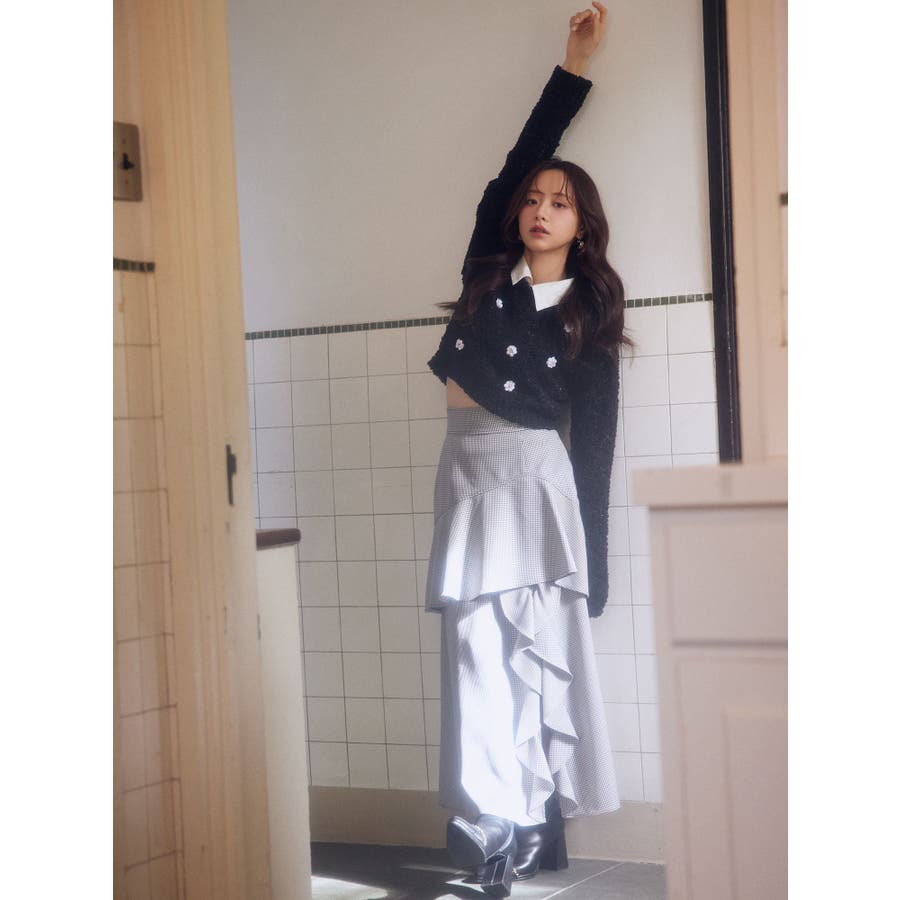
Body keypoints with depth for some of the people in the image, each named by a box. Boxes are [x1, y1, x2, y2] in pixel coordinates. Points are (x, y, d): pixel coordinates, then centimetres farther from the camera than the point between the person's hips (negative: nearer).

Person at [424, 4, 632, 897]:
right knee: (479, 654, -1)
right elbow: (518, 158, 10)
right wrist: (570, 72, 12)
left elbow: (594, 441, 3)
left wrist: (593, 561, -1)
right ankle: (498, 824, 2)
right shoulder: (488, 271, 11)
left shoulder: (590, 314, 5)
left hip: (538, 478, -3)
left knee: (542, 655, -4)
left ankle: (535, 822, -1)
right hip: (469, 471, 3)